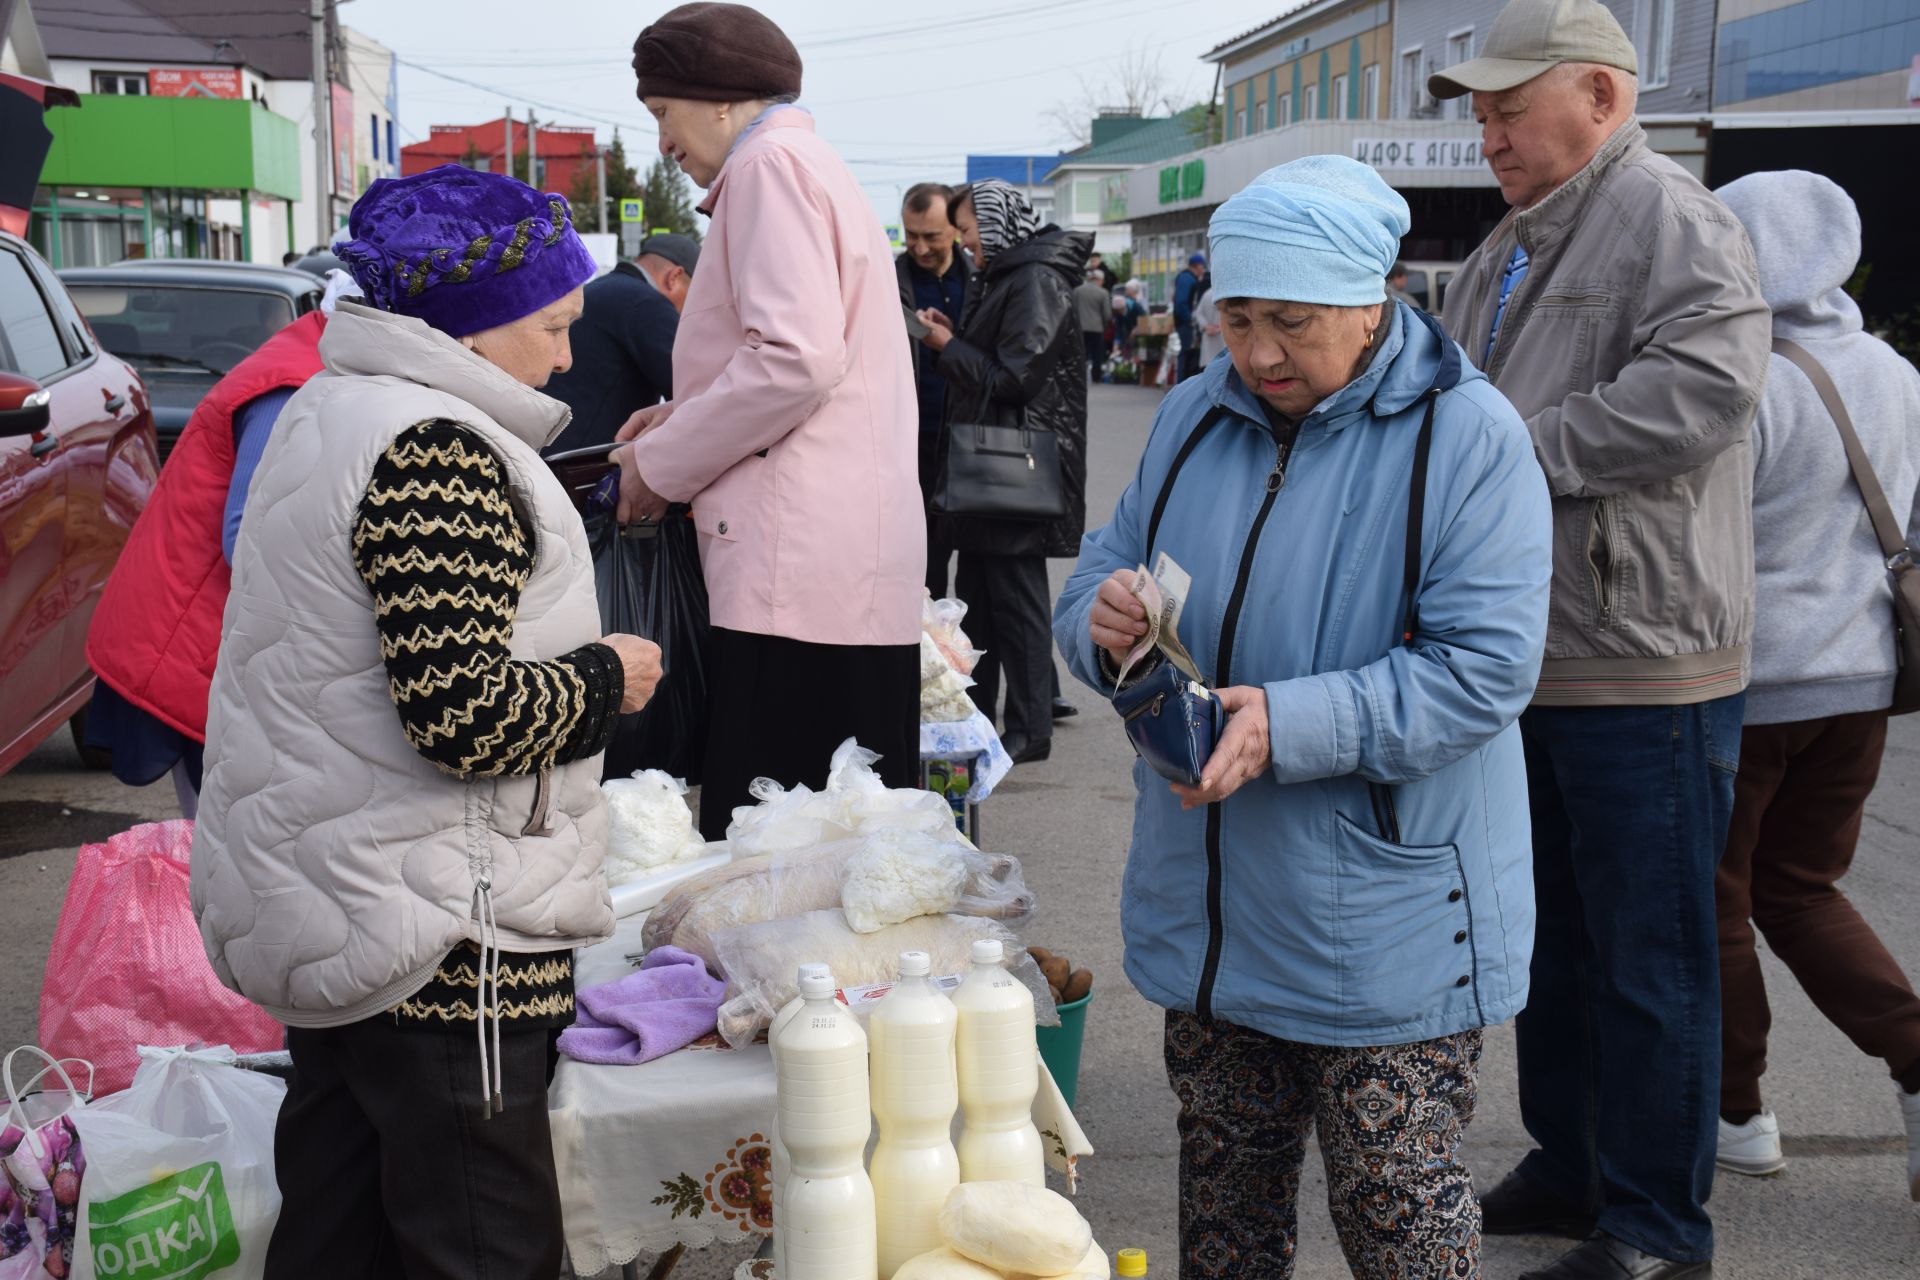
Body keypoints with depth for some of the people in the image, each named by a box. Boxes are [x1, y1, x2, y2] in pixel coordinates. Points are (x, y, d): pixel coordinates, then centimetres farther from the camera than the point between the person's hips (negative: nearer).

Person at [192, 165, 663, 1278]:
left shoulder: (331, 416, 14)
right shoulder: (436, 448, -19)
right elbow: (463, 712, -26)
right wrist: (605, 679, -10)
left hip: (326, 921, 10)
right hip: (435, 943, -10)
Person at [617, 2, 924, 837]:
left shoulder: (771, 163, -5)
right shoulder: (815, 167, 25)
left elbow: (798, 357, -18)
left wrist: (661, 464, -7)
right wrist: (679, 419, 20)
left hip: (800, 572, -10)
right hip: (852, 572, 10)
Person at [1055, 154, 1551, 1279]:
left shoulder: (1467, 436, -13)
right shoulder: (1196, 414, 6)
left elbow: (1484, 669, -20)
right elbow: (1106, 570, 11)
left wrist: (1289, 725, -29)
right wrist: (1103, 617, -15)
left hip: (1384, 923, -5)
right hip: (1210, 910, 6)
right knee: (1225, 1183, 20)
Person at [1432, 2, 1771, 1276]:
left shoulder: (1670, 217, -12)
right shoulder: (1512, 249, 18)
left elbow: (1705, 384, -28)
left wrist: (1520, 454, -23)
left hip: (1642, 669, -9)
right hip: (1524, 657, 9)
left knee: (1650, 958, 1)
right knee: (1555, 937, 19)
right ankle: (1571, 1167, 34)